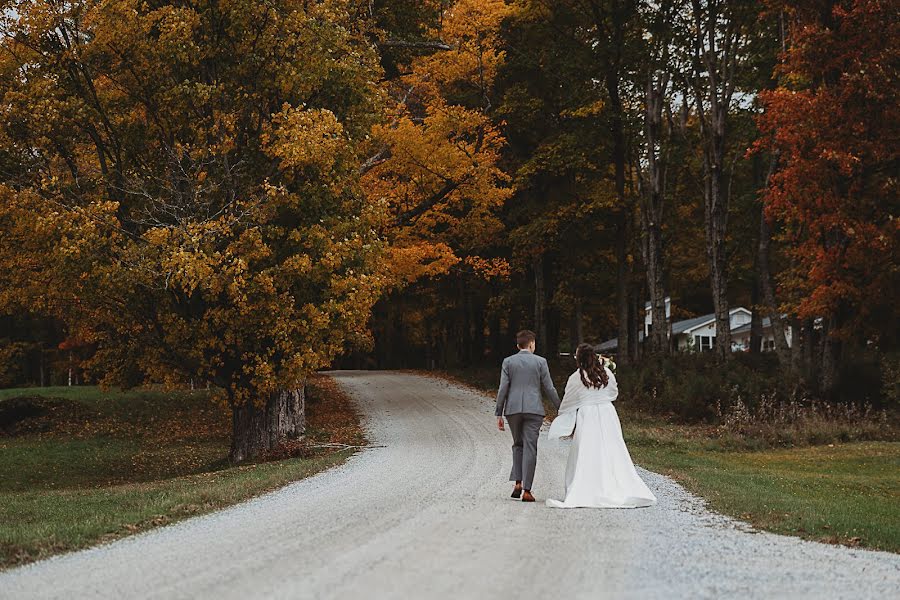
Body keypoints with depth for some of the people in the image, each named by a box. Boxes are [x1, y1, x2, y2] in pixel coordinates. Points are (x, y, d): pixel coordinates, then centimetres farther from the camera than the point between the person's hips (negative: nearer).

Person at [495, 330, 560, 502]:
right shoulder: (540, 362, 1)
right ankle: (526, 490, -6)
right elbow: (549, 388, 1)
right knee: (530, 448, -1)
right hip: (533, 409, -2)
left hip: (513, 409, 2)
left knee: (518, 445, 19)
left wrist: (498, 414, 4)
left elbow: (503, 389, 0)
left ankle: (518, 483, 5)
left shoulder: (508, 362, 4)